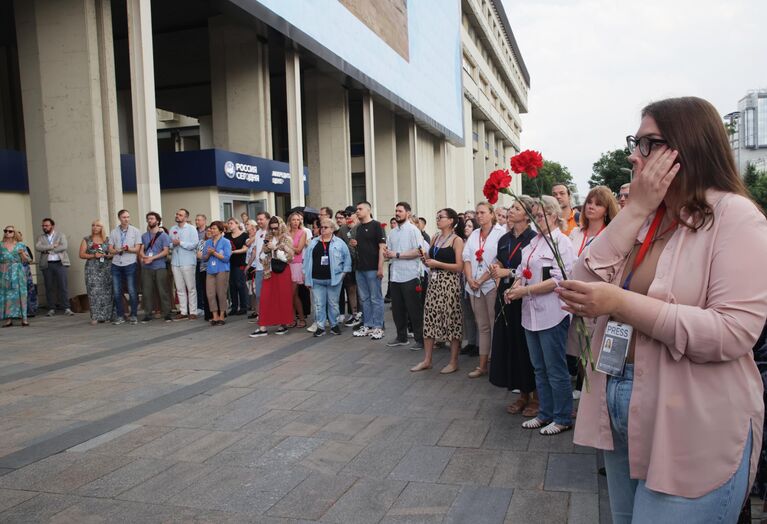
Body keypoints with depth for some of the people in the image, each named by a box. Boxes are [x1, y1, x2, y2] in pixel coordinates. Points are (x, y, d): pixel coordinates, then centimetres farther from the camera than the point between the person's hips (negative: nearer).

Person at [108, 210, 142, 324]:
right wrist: (118, 250, -14)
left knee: (132, 291, -2)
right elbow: (110, 249, 7)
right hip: (116, 264, 3)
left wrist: (129, 249, -20)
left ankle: (134, 315, 7)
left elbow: (137, 249, -1)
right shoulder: (113, 232, 11)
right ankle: (120, 316, 13)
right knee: (116, 292, 4)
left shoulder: (135, 231, 4)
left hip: (130, 264, -3)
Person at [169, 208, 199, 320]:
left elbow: (194, 244, -12)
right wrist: (173, 244, -7)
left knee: (191, 288, -2)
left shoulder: (191, 229, -1)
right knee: (179, 288, 7)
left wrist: (180, 242, -12)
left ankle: (193, 312, 3)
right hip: (175, 262, 5)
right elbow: (169, 244, 14)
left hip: (188, 262, -5)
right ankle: (183, 312, 12)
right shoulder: (172, 229, 14)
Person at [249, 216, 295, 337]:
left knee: (283, 298, 3)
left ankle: (284, 324, 15)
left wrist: (275, 249, -15)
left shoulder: (286, 239, -4)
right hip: (269, 271, 5)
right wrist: (265, 250, -4)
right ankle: (262, 327, 3)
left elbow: (288, 257, -12)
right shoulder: (268, 238, 12)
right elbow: (262, 256, 16)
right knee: (265, 298, 1)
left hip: (282, 271, -5)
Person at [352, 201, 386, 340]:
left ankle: (377, 327, 4)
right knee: (364, 298, 11)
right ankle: (367, 326, 19)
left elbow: (382, 247, -11)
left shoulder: (376, 225, -5)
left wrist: (380, 267, -18)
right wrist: (354, 244, 3)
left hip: (372, 268, -7)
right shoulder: (358, 228, 16)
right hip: (360, 268, 7)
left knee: (376, 298, -1)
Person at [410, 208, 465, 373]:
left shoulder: (457, 240, -7)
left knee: (451, 319, 0)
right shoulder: (435, 238, 11)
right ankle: (427, 360, 15)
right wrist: (425, 258, -4)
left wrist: (437, 263, -16)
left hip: (450, 283, -6)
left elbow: (459, 267, -14)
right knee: (429, 318, 6)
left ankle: (453, 362, 12)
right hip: (434, 281, 6)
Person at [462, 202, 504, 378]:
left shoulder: (499, 234, -4)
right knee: (482, 326, 11)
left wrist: (481, 280, -14)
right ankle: (482, 365, 16)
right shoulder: (474, 234, 14)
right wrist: (470, 279, -6)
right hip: (474, 286, 6)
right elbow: (466, 258, 9)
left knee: (495, 325, -1)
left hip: (492, 284, -6)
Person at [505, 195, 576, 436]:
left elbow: (558, 280, -17)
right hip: (531, 314, 8)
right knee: (539, 368, 15)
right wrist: (515, 287, -1)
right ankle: (545, 414, 28)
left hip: (552, 314, -8)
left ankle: (562, 418, 16)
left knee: (555, 369, 2)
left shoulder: (562, 243, -9)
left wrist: (525, 290, -19)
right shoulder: (534, 242, 14)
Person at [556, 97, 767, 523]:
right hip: (621, 419, 7)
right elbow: (587, 283, -5)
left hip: (691, 435, -7)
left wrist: (621, 304, -27)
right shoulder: (643, 216, 7)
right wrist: (635, 209, -11)